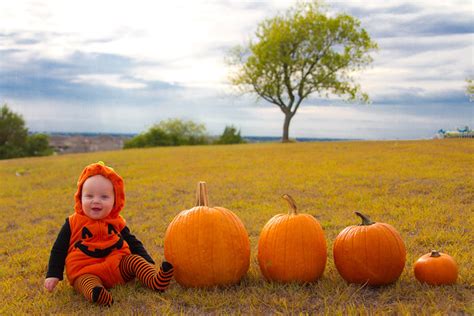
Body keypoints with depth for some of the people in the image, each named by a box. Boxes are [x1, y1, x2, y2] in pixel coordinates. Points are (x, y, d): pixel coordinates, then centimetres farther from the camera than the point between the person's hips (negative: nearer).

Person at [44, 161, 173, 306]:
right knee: (86, 281, -34)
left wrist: (148, 263, 9)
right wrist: (53, 275, 2)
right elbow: (59, 249, 10)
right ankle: (95, 293, -64)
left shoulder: (116, 222, 11)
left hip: (118, 266, 4)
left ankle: (156, 280, -40)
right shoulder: (73, 223, 3)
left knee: (134, 260, -18)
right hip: (85, 271, -3)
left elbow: (133, 243, 19)